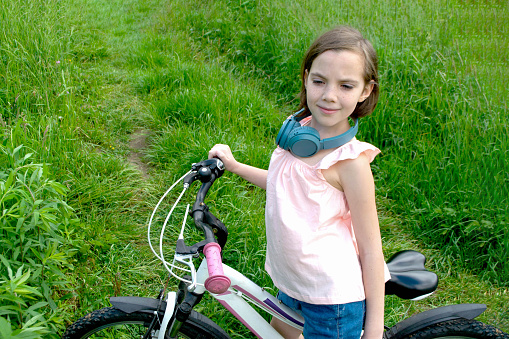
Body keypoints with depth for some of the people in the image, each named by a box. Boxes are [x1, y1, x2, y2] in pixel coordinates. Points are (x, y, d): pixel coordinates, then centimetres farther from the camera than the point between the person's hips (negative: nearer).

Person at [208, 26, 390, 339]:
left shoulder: (351, 160, -24)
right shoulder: (299, 129, -4)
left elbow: (371, 249, -18)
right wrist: (234, 166, 14)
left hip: (335, 297, -7)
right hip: (293, 282, 7)